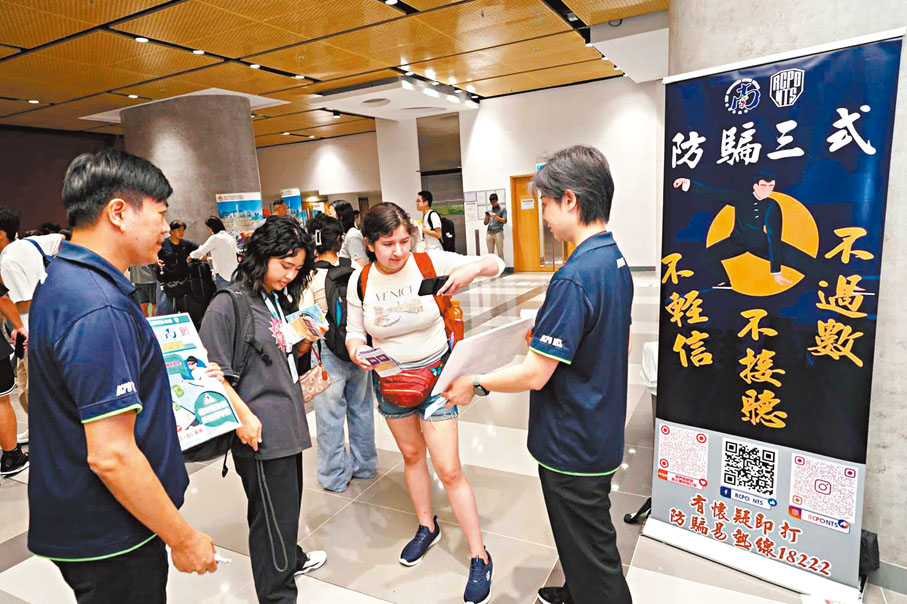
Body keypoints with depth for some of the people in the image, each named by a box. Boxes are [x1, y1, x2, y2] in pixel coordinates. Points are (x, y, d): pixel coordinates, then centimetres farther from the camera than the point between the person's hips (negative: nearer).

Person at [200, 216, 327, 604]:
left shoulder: (280, 299, 11)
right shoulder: (228, 304, -15)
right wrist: (244, 415, -20)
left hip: (288, 422, 8)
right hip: (260, 431, -8)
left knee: (288, 502, 24)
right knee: (273, 514, 4)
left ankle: (290, 558, 47)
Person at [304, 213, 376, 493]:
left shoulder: (308, 277, -14)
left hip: (328, 352, -3)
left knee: (330, 416, 11)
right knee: (361, 408, 19)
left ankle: (335, 476, 25)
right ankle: (364, 465, 35)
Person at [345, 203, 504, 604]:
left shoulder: (431, 263, -17)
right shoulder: (360, 281, -8)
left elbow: (496, 265, -13)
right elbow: (354, 330, 3)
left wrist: (474, 268, -35)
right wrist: (355, 349, -20)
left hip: (434, 375, -4)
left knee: (449, 470, -3)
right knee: (411, 455, 22)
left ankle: (479, 558, 16)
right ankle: (427, 527, 46)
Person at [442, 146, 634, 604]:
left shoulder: (574, 277, -29)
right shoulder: (617, 261, 2)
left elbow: (534, 375, -27)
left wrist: (475, 385, -12)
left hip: (573, 446, -10)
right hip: (601, 433, 10)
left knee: (592, 557, 12)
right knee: (582, 537, 30)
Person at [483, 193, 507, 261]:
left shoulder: (502, 209, 6)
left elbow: (504, 221, -2)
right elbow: (486, 223, 14)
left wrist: (497, 217, -18)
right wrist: (486, 218, -7)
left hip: (498, 232, -4)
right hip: (489, 233, 4)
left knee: (500, 253, -5)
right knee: (490, 253, 3)